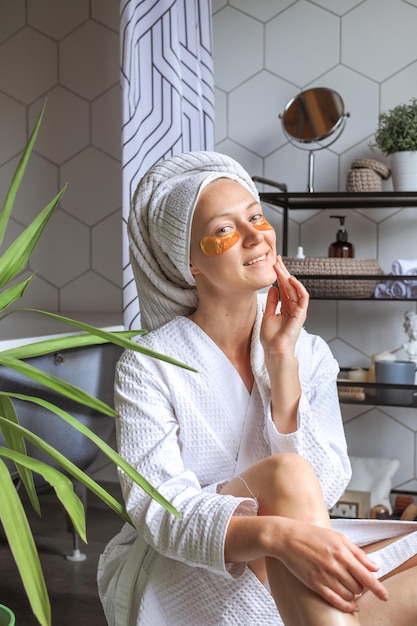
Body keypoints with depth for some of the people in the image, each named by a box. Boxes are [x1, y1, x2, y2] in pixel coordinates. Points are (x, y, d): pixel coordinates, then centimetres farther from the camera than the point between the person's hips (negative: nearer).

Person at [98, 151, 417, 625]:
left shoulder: (310, 354, 3)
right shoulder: (147, 367, -10)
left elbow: (325, 490, -8)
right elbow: (155, 508, -21)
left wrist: (281, 360, -16)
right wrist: (277, 534, -40)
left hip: (289, 580, 4)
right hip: (175, 576, -3)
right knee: (285, 474, -33)